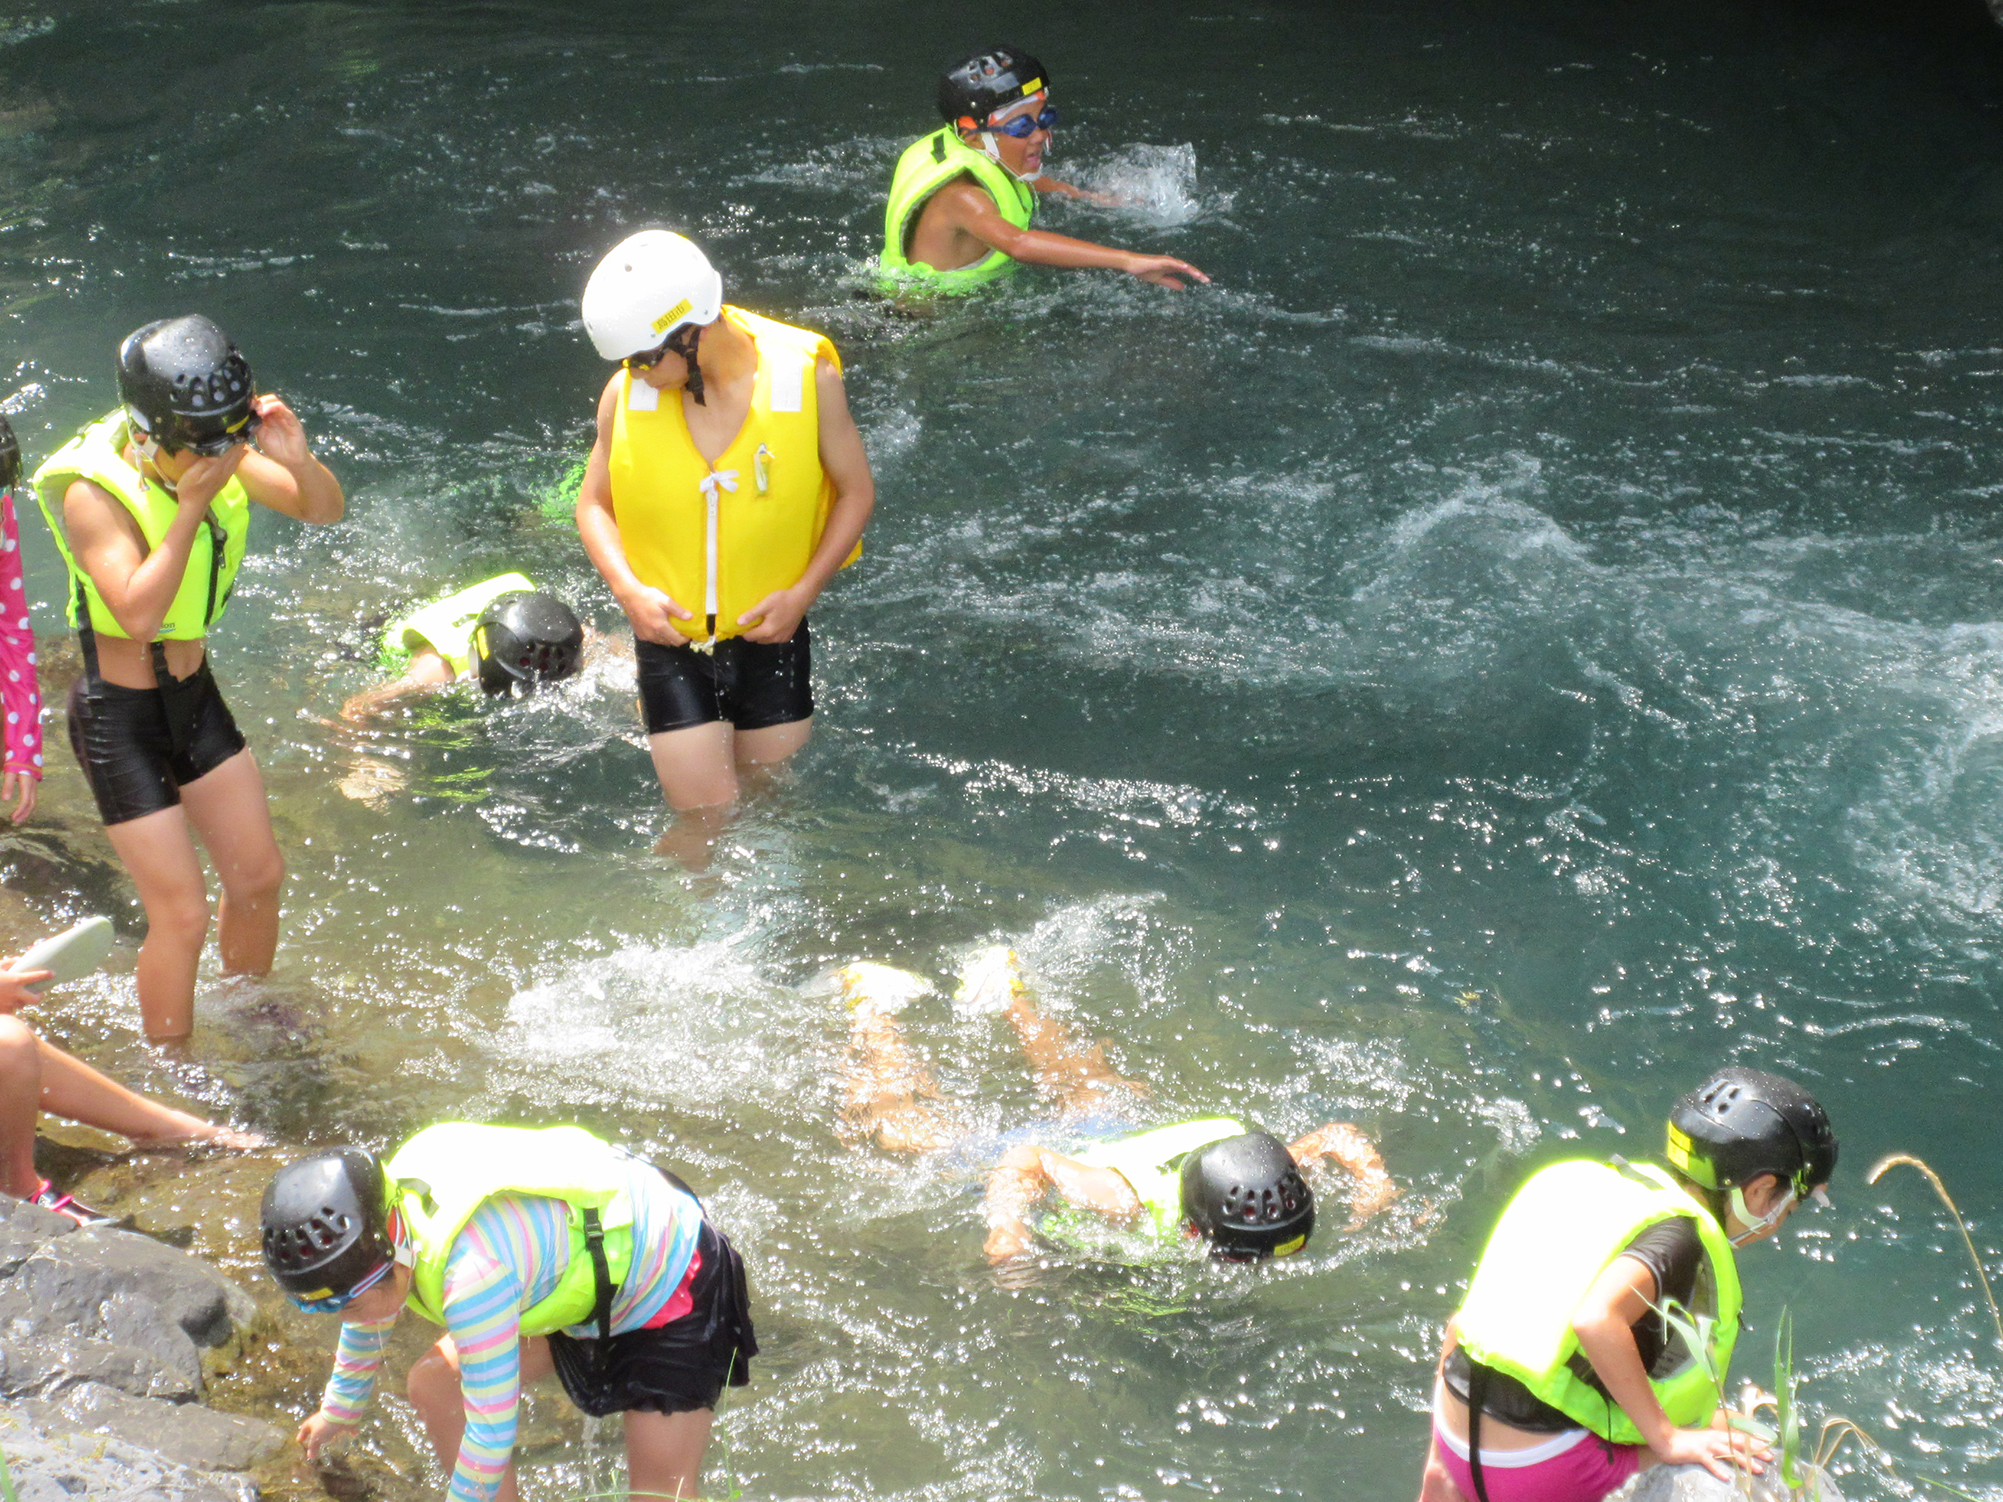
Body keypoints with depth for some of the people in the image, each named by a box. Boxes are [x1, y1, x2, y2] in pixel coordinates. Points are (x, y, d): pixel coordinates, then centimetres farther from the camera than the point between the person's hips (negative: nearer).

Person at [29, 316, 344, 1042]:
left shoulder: (222, 456, -10)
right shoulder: (94, 493, -28)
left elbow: (324, 511, -4)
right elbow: (138, 612, -38)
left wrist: (298, 459, -26)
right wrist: (191, 505, -39)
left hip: (195, 696, 7)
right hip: (119, 717, -7)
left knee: (259, 877, 16)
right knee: (181, 915, -2)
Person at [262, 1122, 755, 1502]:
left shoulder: (474, 1273, -40)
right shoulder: (389, 1208, -13)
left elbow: (490, 1434, -29)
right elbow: (368, 1321, 11)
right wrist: (340, 1409, 27)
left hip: (676, 1295, -9)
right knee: (434, 1384, 5)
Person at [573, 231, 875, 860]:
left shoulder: (808, 378, -13)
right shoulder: (626, 394, -10)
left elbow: (856, 490, -1)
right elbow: (595, 503, 4)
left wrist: (804, 591, -13)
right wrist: (629, 589, -14)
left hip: (770, 637, 1)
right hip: (670, 640, -1)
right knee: (707, 821, -5)